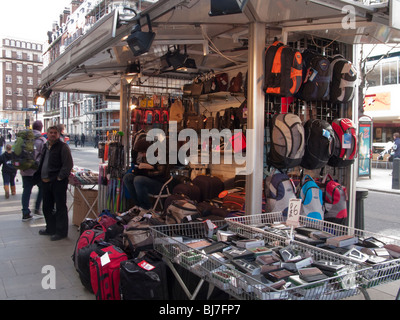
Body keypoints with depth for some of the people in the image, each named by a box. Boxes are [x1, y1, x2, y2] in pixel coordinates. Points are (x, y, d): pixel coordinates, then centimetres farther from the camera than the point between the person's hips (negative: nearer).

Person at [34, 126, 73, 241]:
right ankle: (51, 228, 31)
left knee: (60, 207, -2)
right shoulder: (45, 146, 17)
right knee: (47, 207, 17)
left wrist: (60, 177, -18)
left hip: (58, 182, -9)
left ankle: (61, 231, 6)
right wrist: (39, 175, 14)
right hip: (46, 182, 9)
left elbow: (68, 164, -16)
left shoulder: (63, 147, -9)